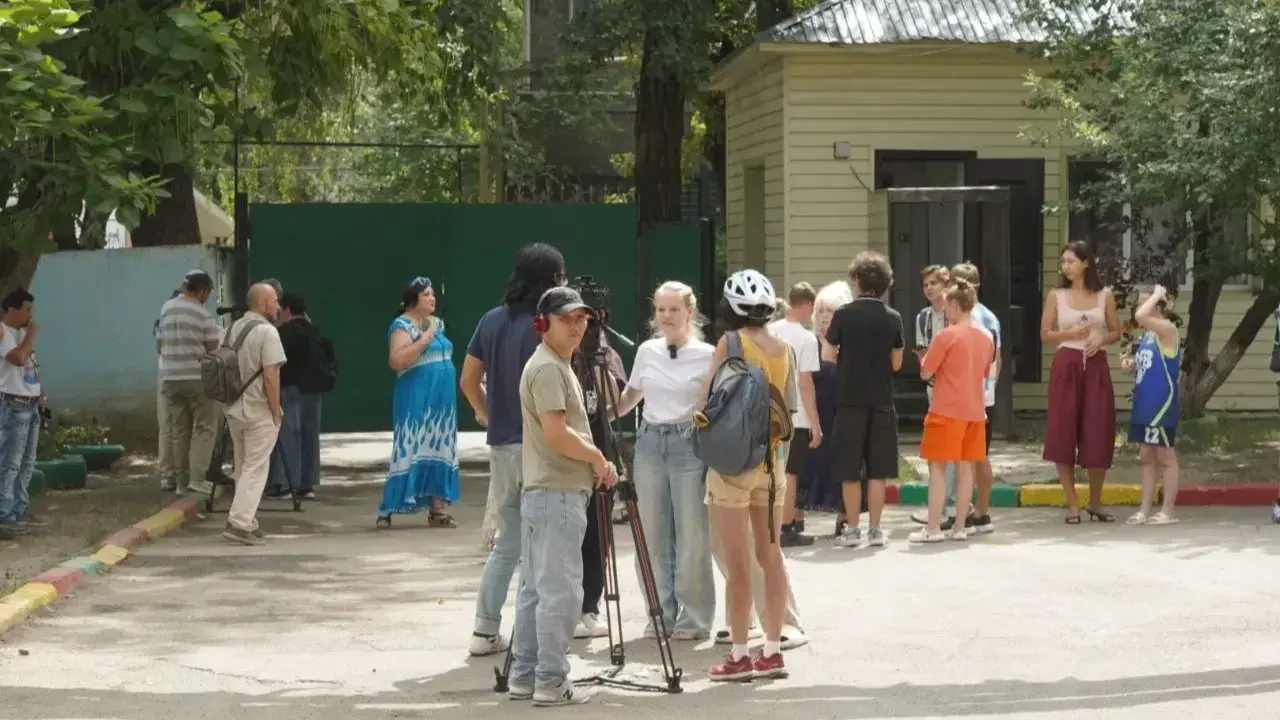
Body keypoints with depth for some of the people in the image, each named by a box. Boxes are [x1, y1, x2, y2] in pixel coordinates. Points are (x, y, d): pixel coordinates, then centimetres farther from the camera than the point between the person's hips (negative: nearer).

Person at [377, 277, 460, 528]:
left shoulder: (437, 323, 15)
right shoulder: (403, 325, -9)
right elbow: (396, 361, -21)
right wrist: (423, 340, -21)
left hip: (441, 401, 8)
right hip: (415, 401, -8)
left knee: (440, 452, 7)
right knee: (411, 451, -9)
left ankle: (438, 509, 11)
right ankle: (387, 510, -4)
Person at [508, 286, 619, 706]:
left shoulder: (557, 365, 19)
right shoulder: (548, 368, -13)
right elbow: (556, 433, -21)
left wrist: (594, 461, 11)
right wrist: (598, 457, -8)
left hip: (543, 493, 10)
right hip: (556, 494, -10)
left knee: (535, 589, 12)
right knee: (560, 591, -8)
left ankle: (524, 677, 16)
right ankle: (551, 682, -5)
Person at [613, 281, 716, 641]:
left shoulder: (707, 356, -3)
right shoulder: (647, 352, 9)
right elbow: (629, 398, 20)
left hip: (690, 446, -4)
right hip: (649, 444, 4)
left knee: (691, 536, -3)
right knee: (653, 536, 6)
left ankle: (694, 617, 6)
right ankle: (662, 613, 15)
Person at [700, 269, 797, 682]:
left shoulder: (731, 343, -10)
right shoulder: (783, 349, 5)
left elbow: (705, 402, -11)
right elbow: (790, 408, 10)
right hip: (772, 460, 5)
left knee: (737, 562, -2)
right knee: (770, 554, 10)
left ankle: (739, 656, 0)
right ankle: (773, 651, 13)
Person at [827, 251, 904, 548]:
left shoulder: (844, 315, -6)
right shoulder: (892, 317, 0)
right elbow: (896, 363, 5)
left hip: (849, 399, -2)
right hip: (881, 401, 2)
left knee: (850, 470, 5)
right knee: (877, 469, 7)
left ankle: (852, 530, 7)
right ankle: (875, 529, 7)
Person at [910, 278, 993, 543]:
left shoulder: (947, 336, -13)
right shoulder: (986, 337, 7)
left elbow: (925, 373, -10)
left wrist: (927, 359, 9)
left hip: (946, 411, -6)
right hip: (974, 410, 6)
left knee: (938, 467, -1)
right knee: (965, 467, 9)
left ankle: (933, 528, -3)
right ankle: (960, 527, 10)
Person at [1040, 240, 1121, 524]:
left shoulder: (1104, 296, 6)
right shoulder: (1056, 296, 4)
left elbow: (1116, 332, 11)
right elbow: (1045, 334, 3)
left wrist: (1101, 339, -10)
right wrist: (1072, 333, -13)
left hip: (1096, 367, 1)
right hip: (1066, 367, -1)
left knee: (1098, 435, 0)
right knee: (1063, 434, -4)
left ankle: (1095, 503, 15)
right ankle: (1072, 505, 4)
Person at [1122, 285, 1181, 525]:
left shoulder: (1167, 329, -13)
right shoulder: (1148, 334, 14)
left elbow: (1140, 316, -30)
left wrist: (1157, 295, -16)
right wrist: (1133, 365, 5)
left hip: (1161, 403, -9)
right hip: (1145, 402, 9)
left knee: (1164, 456, -1)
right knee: (1146, 457, 10)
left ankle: (1168, 511, 5)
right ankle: (1145, 510, 15)